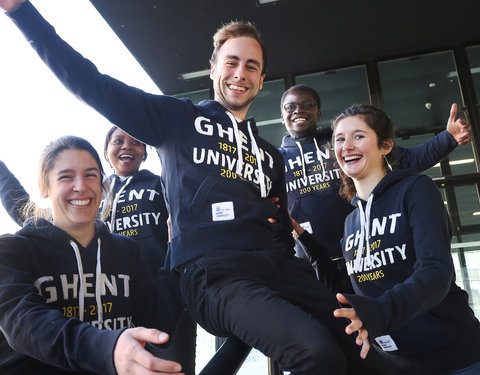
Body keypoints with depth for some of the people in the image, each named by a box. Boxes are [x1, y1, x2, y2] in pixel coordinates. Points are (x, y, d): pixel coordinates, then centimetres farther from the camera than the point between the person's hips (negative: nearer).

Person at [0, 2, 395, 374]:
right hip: (212, 272, -5)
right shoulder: (179, 118, 13)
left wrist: (301, 288, 10)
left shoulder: (270, 156, 27)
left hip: (277, 267, 6)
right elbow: (93, 84, 7)